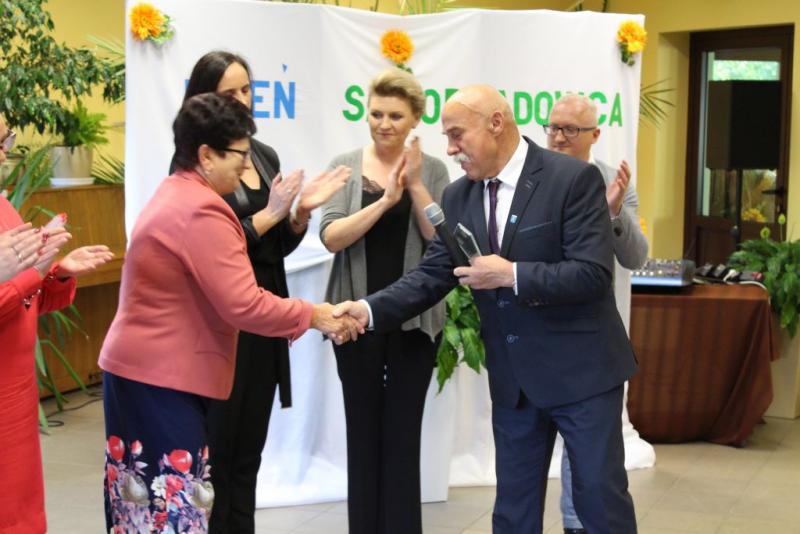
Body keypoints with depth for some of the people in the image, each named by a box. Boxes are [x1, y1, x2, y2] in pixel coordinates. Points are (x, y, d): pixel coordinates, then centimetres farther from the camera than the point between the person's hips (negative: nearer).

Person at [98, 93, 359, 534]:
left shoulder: (175, 193, 13)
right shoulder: (200, 210, -20)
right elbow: (244, 304, -24)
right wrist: (314, 316, -13)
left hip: (144, 369, 10)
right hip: (161, 378, -10)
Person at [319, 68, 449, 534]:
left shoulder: (432, 169, 2)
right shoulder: (346, 165, 1)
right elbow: (331, 237, -11)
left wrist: (415, 185, -18)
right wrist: (384, 200, -22)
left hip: (414, 319, 0)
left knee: (403, 433, 5)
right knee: (363, 430, 9)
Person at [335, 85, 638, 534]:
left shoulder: (575, 178, -14)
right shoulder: (459, 197, 4)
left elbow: (594, 274, -20)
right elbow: (433, 275, 2)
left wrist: (510, 275, -25)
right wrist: (371, 309, -13)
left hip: (582, 368, -5)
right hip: (512, 378, 5)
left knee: (601, 497, 5)